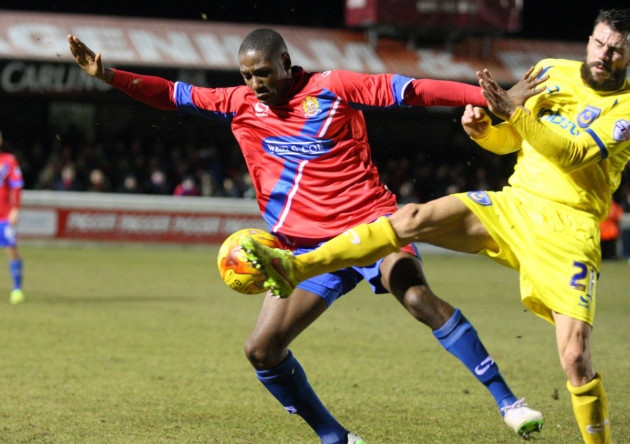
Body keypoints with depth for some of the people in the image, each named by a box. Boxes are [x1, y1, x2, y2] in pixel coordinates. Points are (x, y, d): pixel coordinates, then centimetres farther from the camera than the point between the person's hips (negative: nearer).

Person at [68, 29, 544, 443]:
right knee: (262, 348, -4)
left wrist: (494, 97, -14)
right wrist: (108, 75, 0)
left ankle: (506, 400, -25)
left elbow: (411, 90, -8)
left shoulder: (333, 87, -3)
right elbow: (172, 94, 12)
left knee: (419, 296, -30)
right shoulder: (240, 104, 9)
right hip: (307, 246, 5)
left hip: (370, 221, -5)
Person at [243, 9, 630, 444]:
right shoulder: (553, 71, 11)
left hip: (567, 231, -4)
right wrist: (481, 128, -3)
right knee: (414, 218, -17)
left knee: (575, 358, -15)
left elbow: (573, 154, -20)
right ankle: (293, 268, -21)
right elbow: (507, 142, 20)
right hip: (513, 203, 4)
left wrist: (513, 111, -28)